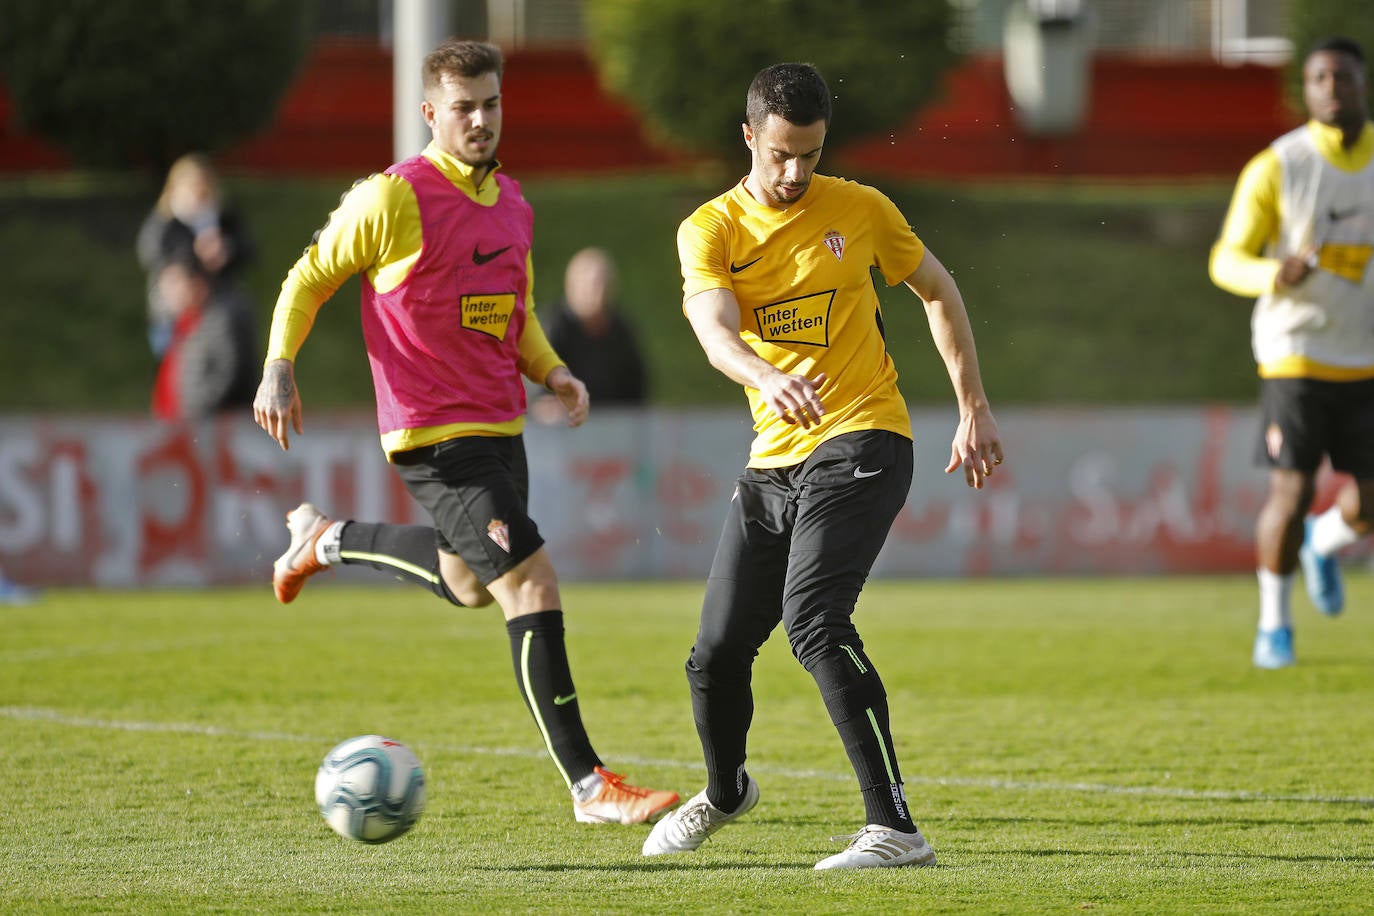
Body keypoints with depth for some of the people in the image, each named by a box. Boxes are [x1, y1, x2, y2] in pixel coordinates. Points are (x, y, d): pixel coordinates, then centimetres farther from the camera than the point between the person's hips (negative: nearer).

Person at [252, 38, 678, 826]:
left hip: (500, 428, 9)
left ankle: (328, 539, 48)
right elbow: (310, 279, -2)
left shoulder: (513, 207, 10)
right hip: (435, 435, -9)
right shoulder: (394, 198, -12)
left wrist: (552, 370, 5)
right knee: (532, 581, -17)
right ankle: (589, 786, -15)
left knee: (469, 585, 26)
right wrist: (279, 367, -14)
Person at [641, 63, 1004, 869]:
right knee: (718, 652, 7)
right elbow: (716, 331, -20)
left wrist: (975, 408, 13)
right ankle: (725, 791, 41)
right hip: (774, 460, 4)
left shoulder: (860, 210, -1)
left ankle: (895, 826, -29)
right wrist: (767, 377, -42)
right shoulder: (711, 230, -1)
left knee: (814, 620, -25)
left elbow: (939, 291, 16)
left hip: (861, 445, -4)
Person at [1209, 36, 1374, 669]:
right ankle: (1274, 624, 14)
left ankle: (1322, 545, 36)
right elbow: (1226, 261, -7)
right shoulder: (1276, 167, -7)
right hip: (1296, 352, -3)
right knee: (1291, 493, -9)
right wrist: (1275, 275, -27)